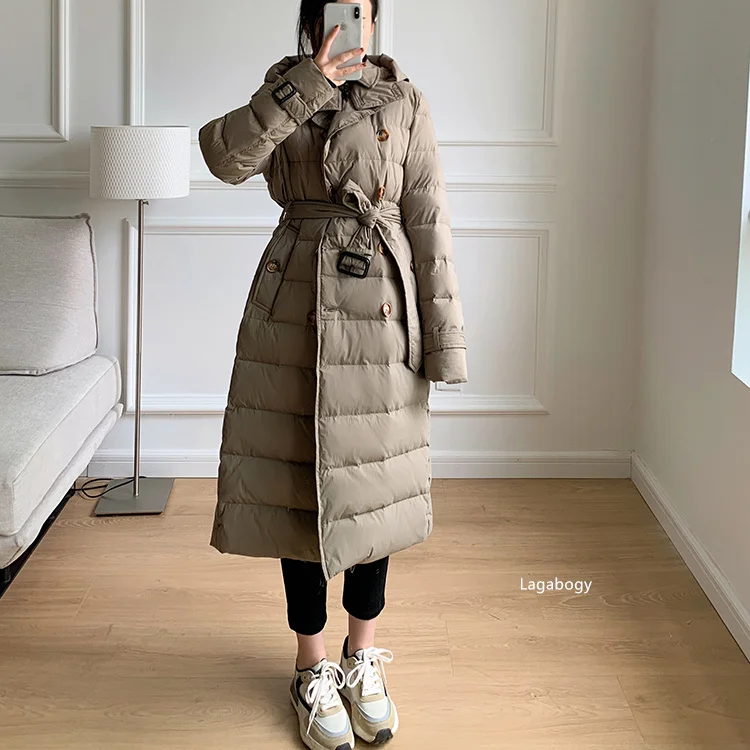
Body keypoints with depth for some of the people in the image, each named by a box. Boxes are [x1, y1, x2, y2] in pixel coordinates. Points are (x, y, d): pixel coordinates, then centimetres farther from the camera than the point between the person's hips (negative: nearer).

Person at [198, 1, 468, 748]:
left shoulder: (405, 102, 5)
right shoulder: (284, 91, 7)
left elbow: (428, 221, 0)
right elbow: (225, 155, -15)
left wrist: (443, 341, -4)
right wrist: (310, 82, -19)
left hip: (380, 311, 0)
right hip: (296, 308, 0)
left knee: (371, 484, 8)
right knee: (298, 484, 5)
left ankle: (363, 659, 28)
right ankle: (312, 670, 21)